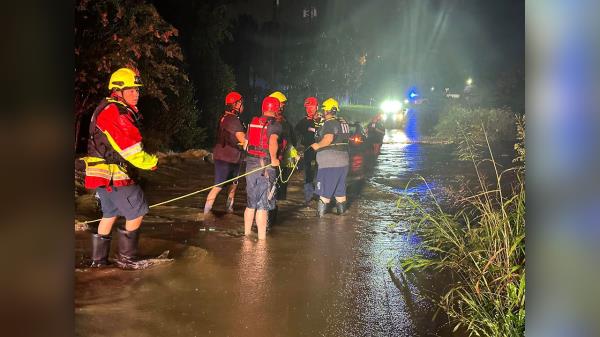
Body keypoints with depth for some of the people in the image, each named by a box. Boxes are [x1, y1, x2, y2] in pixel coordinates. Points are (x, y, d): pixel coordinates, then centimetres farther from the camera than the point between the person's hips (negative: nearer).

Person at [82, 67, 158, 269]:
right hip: (114, 176, -11)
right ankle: (126, 259, 10)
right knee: (137, 214, 0)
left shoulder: (107, 109, 15)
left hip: (102, 174, 11)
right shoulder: (116, 112, -19)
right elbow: (130, 149, -22)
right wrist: (151, 162, -9)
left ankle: (98, 258, 31)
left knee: (110, 213, 21)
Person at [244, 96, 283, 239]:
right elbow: (273, 142, -27)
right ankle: (261, 238, 3)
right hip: (266, 166, -6)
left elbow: (246, 143, 15)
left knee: (251, 204, 17)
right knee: (263, 206, 0)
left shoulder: (252, 122, 11)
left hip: (250, 163, 6)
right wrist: (274, 159, -17)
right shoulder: (275, 124, -9)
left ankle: (247, 234, 25)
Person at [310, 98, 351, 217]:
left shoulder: (329, 123, -15)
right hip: (343, 160, 9)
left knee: (325, 189, 0)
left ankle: (321, 212, 6)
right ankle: (342, 210, 24)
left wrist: (317, 145, -12)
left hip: (329, 162, -8)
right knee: (340, 188, 16)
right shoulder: (343, 122, 13)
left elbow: (328, 139, -28)